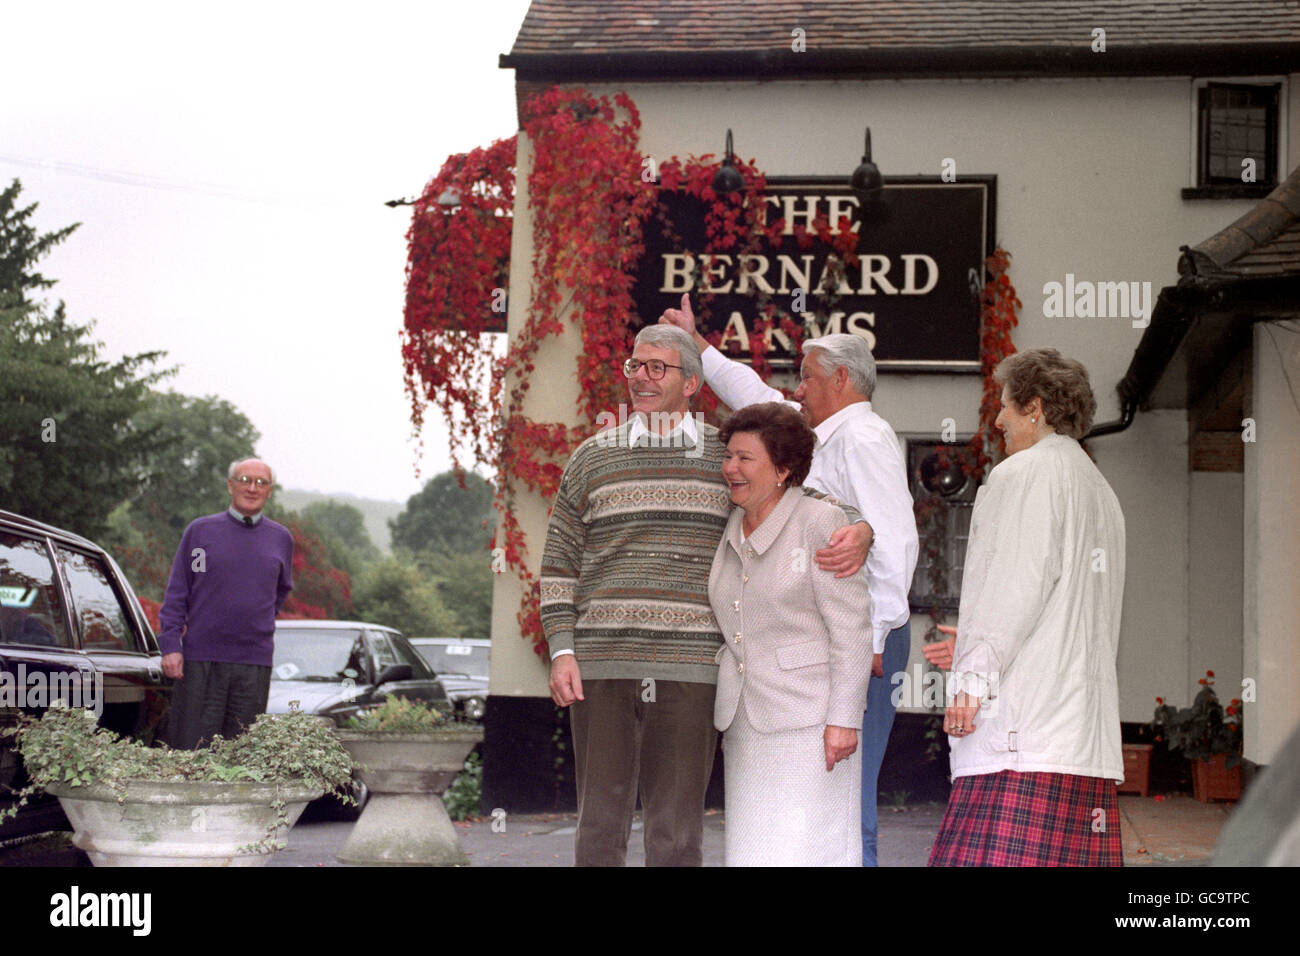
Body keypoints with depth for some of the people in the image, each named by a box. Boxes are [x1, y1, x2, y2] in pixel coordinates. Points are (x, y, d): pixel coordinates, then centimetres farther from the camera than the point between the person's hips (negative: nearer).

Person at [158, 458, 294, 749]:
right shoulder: (200, 531, 5)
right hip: (200, 659, -2)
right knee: (189, 749, -4)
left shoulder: (281, 538, 11)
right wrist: (170, 645, -4)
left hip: (255, 663, 2)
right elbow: (176, 593, 4)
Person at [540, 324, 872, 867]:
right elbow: (559, 564, 11)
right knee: (600, 826, 4)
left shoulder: (727, 457, 9)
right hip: (602, 668, 1)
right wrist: (561, 651, -1)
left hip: (689, 672, -1)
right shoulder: (592, 459, 12)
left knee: (676, 832, -1)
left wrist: (859, 534, -14)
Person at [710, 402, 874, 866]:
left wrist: (844, 719, -16)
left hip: (808, 719, -7)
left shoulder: (820, 523, -9)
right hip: (746, 721, 7)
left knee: (808, 850, -8)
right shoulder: (729, 533, 11)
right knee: (755, 849, 7)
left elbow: (851, 629, -11)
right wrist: (726, 722, 17)